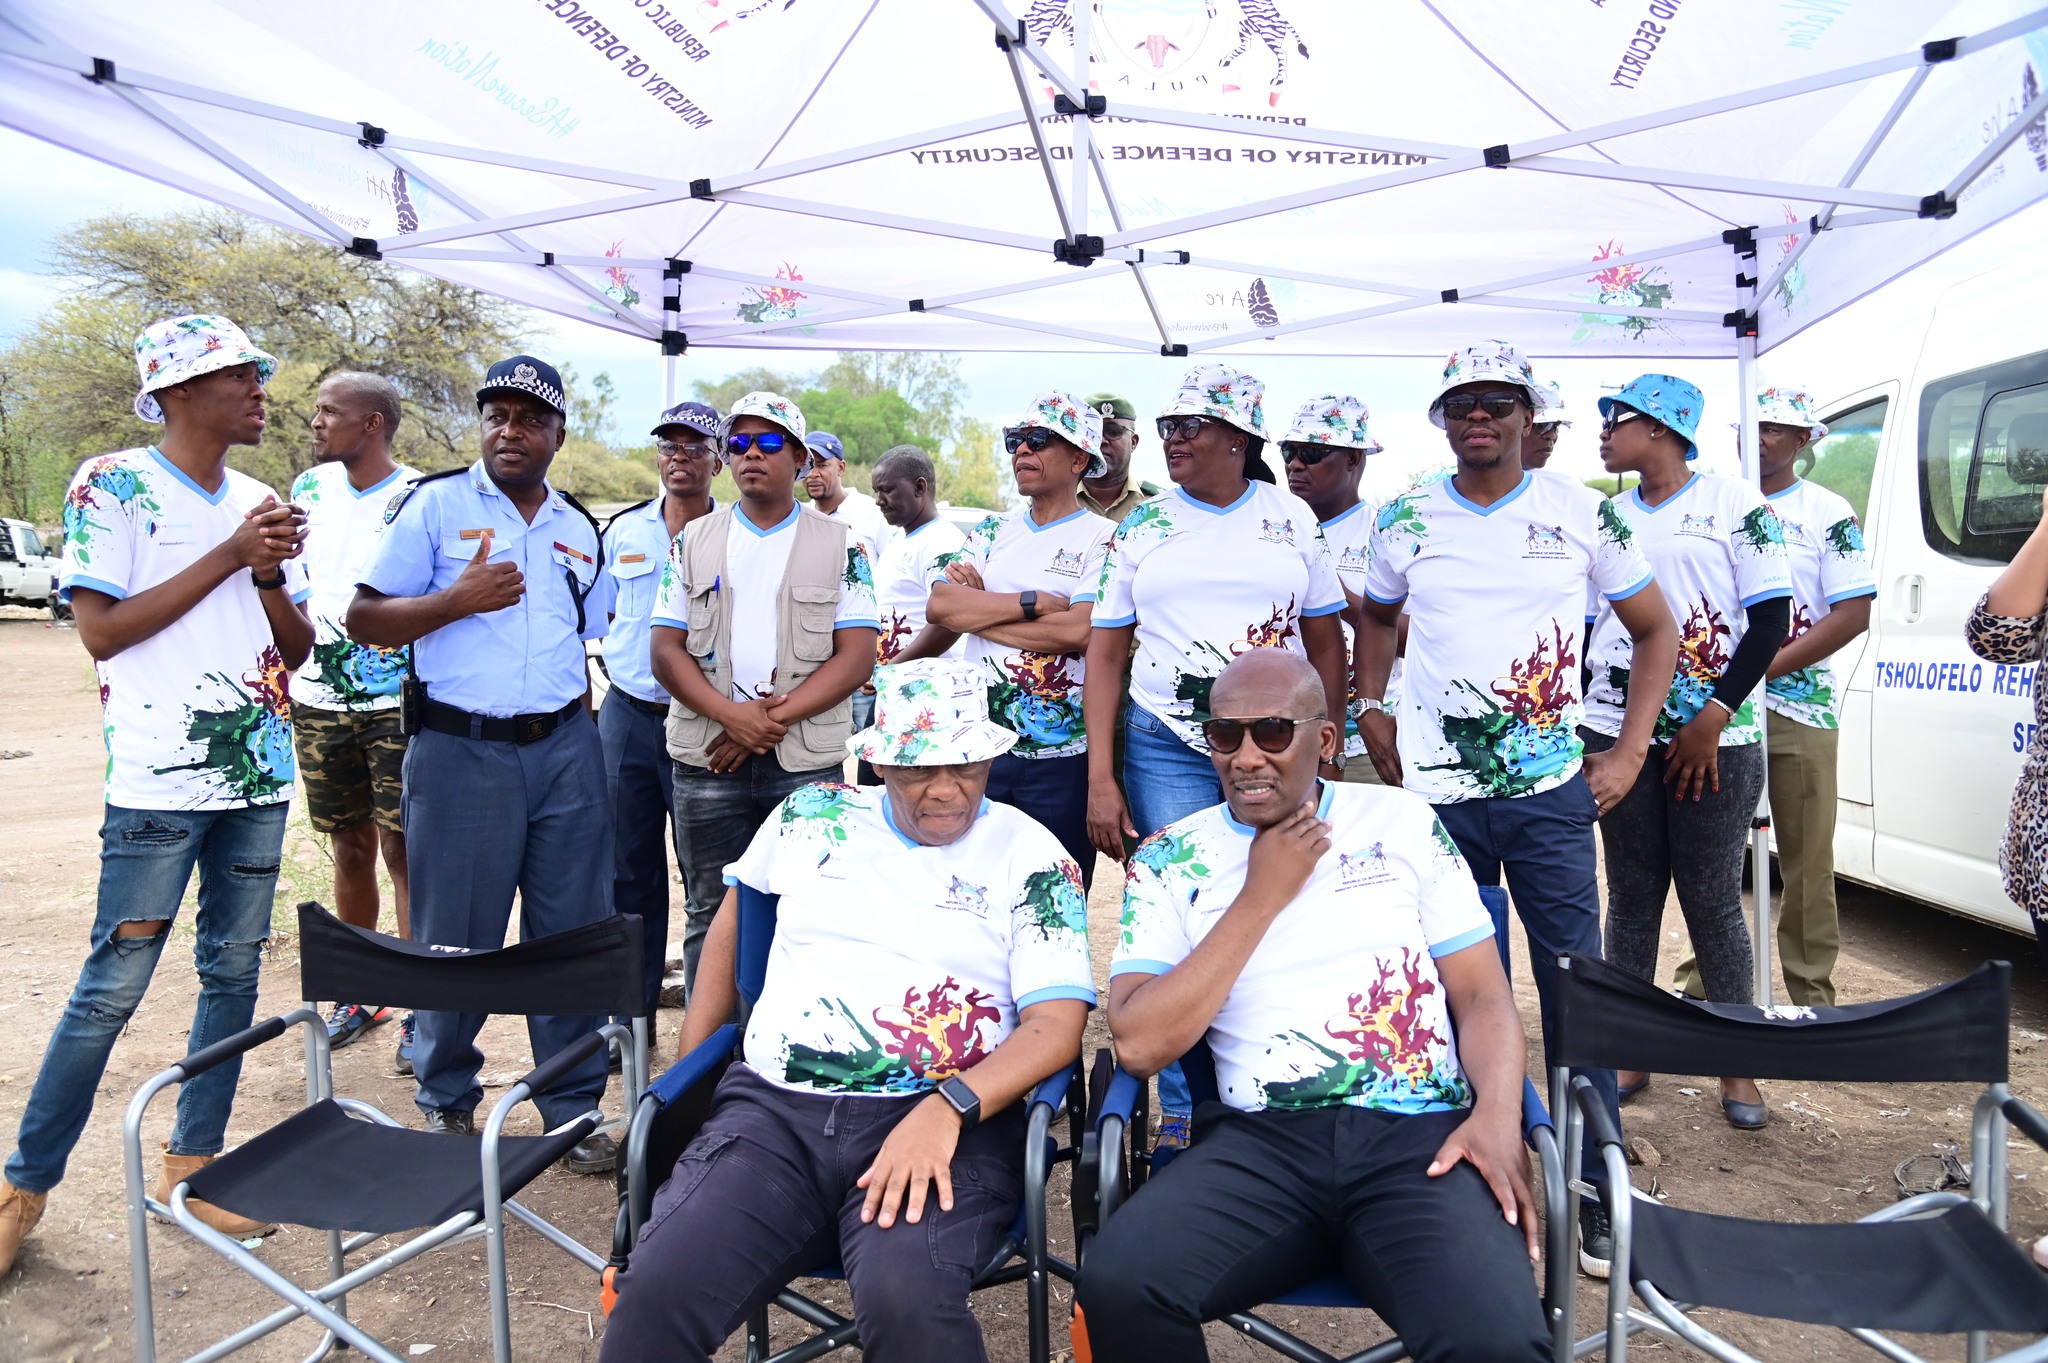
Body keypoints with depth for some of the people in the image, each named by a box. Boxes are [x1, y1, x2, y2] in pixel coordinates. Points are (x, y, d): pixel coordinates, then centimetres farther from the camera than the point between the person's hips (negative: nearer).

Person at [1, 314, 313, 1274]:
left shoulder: (260, 502, 12)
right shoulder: (112, 485, -4)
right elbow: (100, 631, -11)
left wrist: (270, 577, -8)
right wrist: (228, 556, -13)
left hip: (259, 774, 6)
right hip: (159, 782, -5)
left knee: (234, 972, 10)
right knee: (113, 986, -1)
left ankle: (192, 1163, 23)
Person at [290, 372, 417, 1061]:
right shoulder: (310, 489, 10)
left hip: (397, 704, -5)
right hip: (319, 701, 5)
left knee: (402, 850, -4)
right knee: (350, 848, 13)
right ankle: (359, 994, 26)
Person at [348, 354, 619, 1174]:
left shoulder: (581, 529, 14)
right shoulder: (435, 506, 1)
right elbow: (365, 621, -2)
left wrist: (579, 722, 11)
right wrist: (459, 599, -16)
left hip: (565, 748, 4)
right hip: (462, 750, -3)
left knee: (573, 933, 6)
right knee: (457, 938, 5)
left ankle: (574, 1108, 19)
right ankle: (447, 1104, 26)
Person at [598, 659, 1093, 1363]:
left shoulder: (1031, 856, 4)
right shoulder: (813, 817, 14)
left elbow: (1058, 1023, -4)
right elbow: (733, 921, 29)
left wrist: (949, 1108, -22)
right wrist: (686, 1071, 23)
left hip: (949, 1122, -2)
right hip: (773, 1108, 3)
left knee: (908, 1304, -33)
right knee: (655, 1292, -23)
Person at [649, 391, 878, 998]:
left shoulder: (840, 547, 4)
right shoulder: (694, 542, 10)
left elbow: (857, 656, -4)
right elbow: (666, 651, 3)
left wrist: (775, 718, -14)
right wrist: (731, 715, -13)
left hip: (806, 764, -2)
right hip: (707, 762, 2)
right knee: (711, 919, 9)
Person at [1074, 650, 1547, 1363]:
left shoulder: (1403, 821, 11)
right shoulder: (1171, 859, 7)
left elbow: (1483, 996, 11)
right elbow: (1139, 1044, -4)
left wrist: (1498, 1113, -10)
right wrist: (1261, 897, -6)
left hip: (1423, 1136, 0)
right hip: (1260, 1140, 1)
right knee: (1116, 1286, -25)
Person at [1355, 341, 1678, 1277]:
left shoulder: (1581, 514, 1)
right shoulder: (1406, 522, 5)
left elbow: (1655, 629, 9)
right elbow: (1378, 615, 23)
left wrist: (1629, 751, 1)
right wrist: (1370, 709, 8)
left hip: (1550, 792, -1)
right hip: (1435, 790, 1)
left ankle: (1593, 1192, 15)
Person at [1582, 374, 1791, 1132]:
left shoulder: (1735, 505, 0)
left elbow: (1771, 618, -4)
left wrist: (1715, 715, -12)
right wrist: (1578, 726, 5)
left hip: (1714, 740, -3)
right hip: (1618, 733, 4)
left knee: (1713, 900, 2)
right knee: (1631, 896, 7)